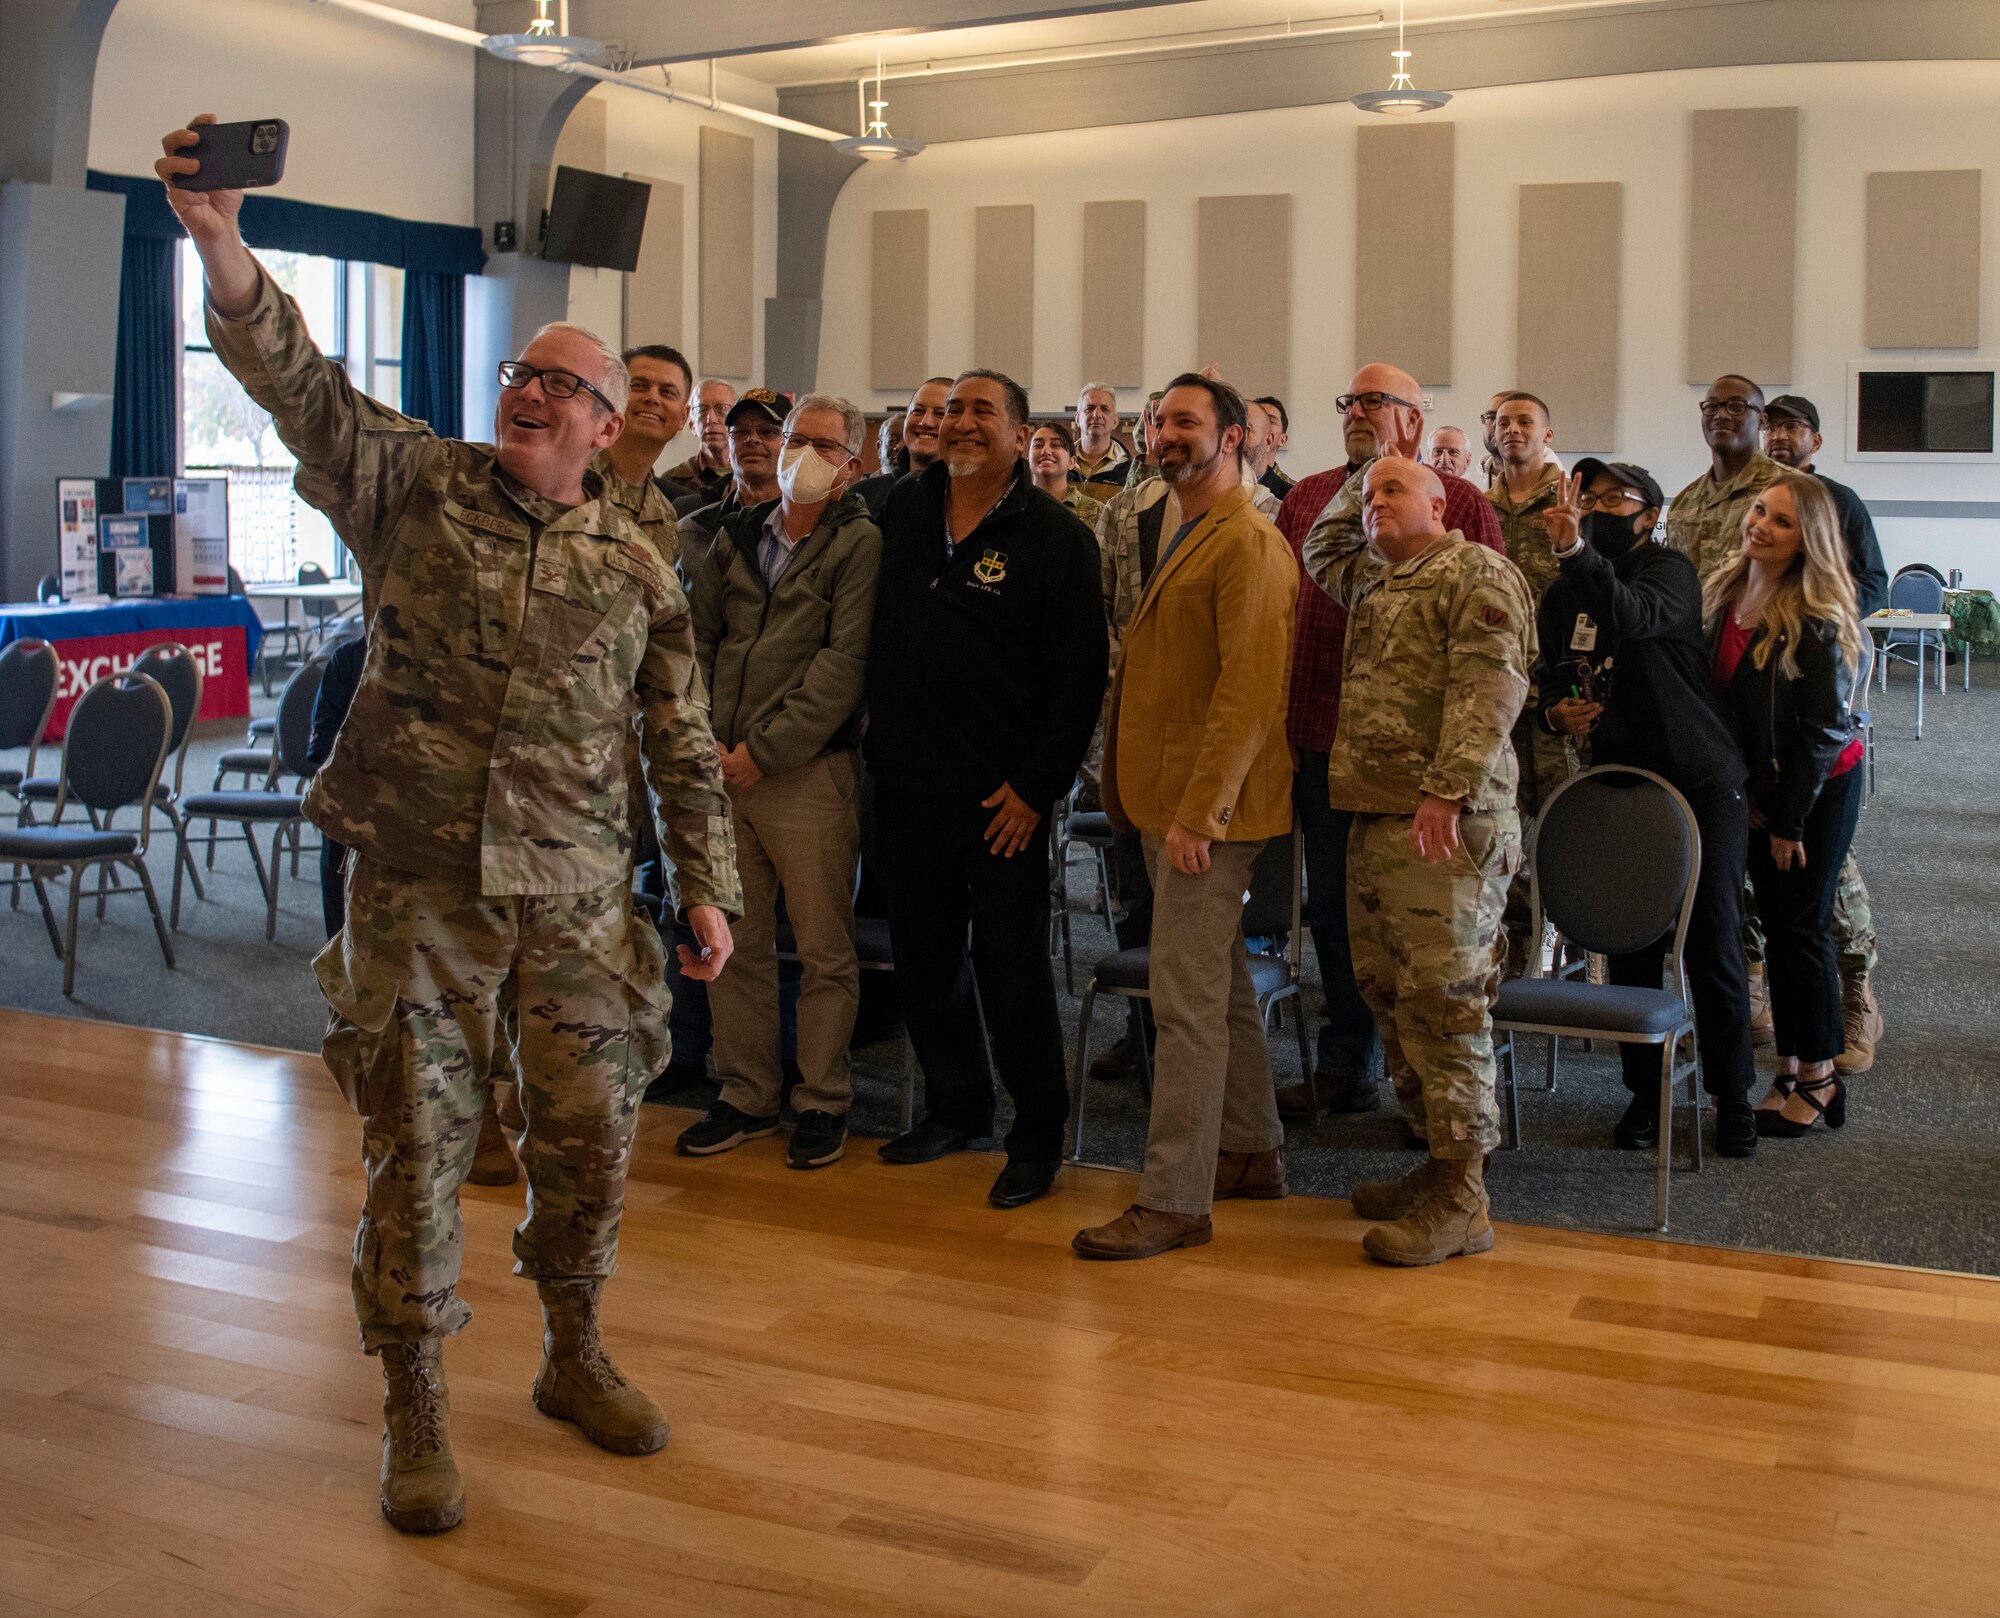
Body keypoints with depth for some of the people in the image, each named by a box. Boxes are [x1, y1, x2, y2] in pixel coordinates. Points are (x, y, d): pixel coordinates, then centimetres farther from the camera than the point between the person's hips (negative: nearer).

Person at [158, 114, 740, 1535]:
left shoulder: (640, 571, 6)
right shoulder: (417, 486, 0)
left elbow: (685, 744, 10)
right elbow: (295, 380, -15)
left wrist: (710, 885, 7)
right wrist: (221, 242, -31)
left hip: (573, 894, 2)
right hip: (416, 882, -2)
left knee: (592, 1127, 8)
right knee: (416, 1140, 2)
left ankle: (574, 1353, 31)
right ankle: (417, 1409, 16)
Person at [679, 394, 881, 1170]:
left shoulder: (859, 542, -3)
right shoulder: (737, 537, 13)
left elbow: (844, 662, -11)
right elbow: (697, 640, 15)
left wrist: (764, 749, -14)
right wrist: (704, 740, 1)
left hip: (810, 770, -5)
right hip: (723, 768, 5)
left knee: (824, 950, 2)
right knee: (735, 942, 10)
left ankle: (822, 1100, 15)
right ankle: (746, 1094, 22)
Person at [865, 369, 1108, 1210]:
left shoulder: (1054, 536, -6)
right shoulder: (903, 508, 8)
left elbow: (1079, 675, -9)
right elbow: (874, 636, 17)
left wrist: (1037, 787, -13)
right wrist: (877, 744, 9)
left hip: (1002, 795, -5)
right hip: (905, 784, 5)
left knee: (1012, 967, 0)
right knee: (923, 959, 14)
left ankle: (1038, 1138, 14)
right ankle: (955, 1108, 31)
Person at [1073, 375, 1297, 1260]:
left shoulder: (1250, 544, -13)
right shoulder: (1183, 538, 18)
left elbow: (1249, 689, -20)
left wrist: (1200, 811, -23)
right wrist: (1145, 794, 13)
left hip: (1210, 803, -10)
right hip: (1170, 801, 10)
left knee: (1188, 997, -8)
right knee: (1223, 984, 17)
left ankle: (1174, 1198, -3)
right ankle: (1252, 1153, 29)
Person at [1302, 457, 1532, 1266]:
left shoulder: (1478, 574, -4)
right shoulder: (1372, 578, 23)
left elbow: (1489, 688, -16)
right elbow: (1319, 549, 43)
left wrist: (1446, 789, -25)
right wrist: (1360, 481, 29)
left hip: (1446, 826, -9)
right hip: (1374, 820, 9)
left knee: (1443, 1003, -9)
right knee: (1390, 996, 11)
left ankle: (1460, 1200, -4)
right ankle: (1436, 1160, 21)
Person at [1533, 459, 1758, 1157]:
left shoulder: (1670, 570, -9)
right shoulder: (1563, 594, 10)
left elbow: (1635, 617, -32)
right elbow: (1545, 677, 23)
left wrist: (1578, 553, -45)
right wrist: (1554, 709, 0)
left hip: (1701, 784, -5)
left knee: (1713, 946, 0)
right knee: (1631, 948, 7)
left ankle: (1732, 1095, 14)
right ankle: (1645, 1090, 19)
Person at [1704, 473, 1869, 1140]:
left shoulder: (1817, 621, -20)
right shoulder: (1725, 595, -1)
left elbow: (1825, 728, -17)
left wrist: (1789, 820, -14)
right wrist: (1745, 793, 4)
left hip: (1821, 788, -6)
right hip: (1760, 786, 6)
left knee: (1803, 927, -1)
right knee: (1775, 927, 10)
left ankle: (1818, 1079, 12)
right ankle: (1789, 1068, 19)